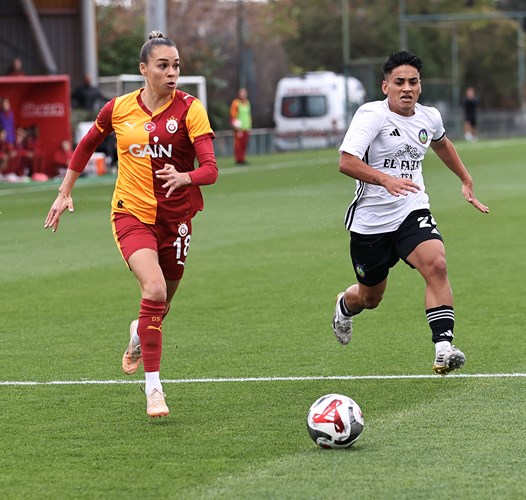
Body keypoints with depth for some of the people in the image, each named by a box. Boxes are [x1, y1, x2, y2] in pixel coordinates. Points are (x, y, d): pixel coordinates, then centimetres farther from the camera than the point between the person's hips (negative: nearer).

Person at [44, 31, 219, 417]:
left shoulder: (189, 109, -10)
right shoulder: (119, 109, -2)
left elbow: (210, 168, -20)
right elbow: (87, 145, 17)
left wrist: (185, 177, -41)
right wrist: (65, 193, 18)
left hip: (174, 218, 1)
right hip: (132, 214, -1)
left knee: (162, 303, 15)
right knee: (154, 288, -25)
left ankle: (139, 335, 54)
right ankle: (153, 387, -19)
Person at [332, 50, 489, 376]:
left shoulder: (430, 118, 3)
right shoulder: (372, 115, -16)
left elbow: (442, 143, 29)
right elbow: (346, 162, -27)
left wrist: (467, 181, 29)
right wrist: (386, 179, -41)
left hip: (412, 214, 3)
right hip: (370, 221, -3)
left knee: (436, 265, -27)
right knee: (370, 297, 14)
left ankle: (444, 349, -30)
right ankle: (345, 307, 53)